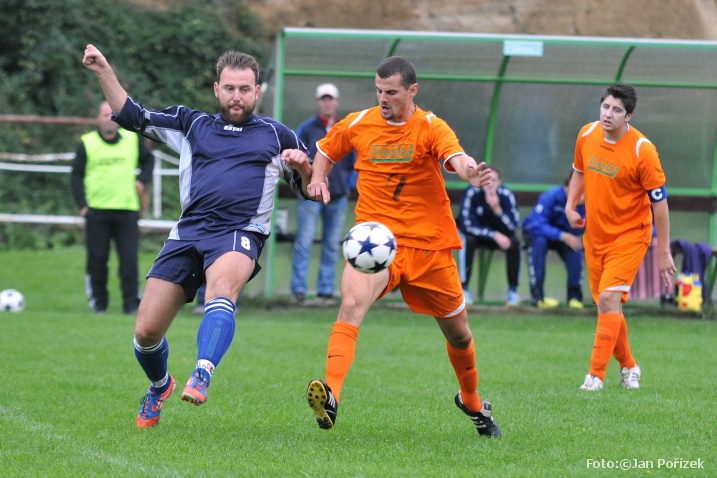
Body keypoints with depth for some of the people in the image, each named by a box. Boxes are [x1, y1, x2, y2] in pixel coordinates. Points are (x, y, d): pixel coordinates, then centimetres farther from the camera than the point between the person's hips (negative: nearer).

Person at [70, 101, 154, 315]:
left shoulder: (132, 140, 8)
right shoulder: (87, 143, 2)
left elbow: (148, 159, 25)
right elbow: (76, 175, 4)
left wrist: (142, 180, 7)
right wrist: (82, 204, -6)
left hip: (127, 209, 1)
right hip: (97, 210, -1)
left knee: (129, 259, -5)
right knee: (97, 259, 1)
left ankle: (132, 303, -2)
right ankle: (98, 302, 12)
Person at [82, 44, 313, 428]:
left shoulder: (276, 135, 17)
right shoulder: (191, 125, 21)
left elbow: (310, 190, 19)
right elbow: (131, 115, 23)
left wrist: (303, 166, -3)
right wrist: (103, 71, 14)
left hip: (239, 234, -3)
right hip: (188, 233, 3)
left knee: (222, 286, -39)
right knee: (146, 332, -2)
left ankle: (200, 379, -55)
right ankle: (159, 387, 31)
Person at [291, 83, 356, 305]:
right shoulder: (306, 129, 3)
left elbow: (355, 161, 18)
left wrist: (349, 185, 5)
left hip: (338, 196, 3)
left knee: (332, 246, 4)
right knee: (304, 242, -10)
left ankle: (326, 290, 8)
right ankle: (298, 289, -8)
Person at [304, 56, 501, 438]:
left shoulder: (430, 128, -7)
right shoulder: (357, 124, 2)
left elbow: (456, 157, -27)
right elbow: (326, 151, 22)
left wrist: (470, 172, -51)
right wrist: (318, 177, -1)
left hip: (429, 245, 0)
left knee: (458, 334, 13)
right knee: (351, 305, -30)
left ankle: (472, 402, 41)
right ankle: (330, 396, -44)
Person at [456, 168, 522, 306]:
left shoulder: (506, 195, -21)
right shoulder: (472, 193, -26)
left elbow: (513, 226, -25)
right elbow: (468, 224, -27)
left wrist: (497, 209, -40)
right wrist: (494, 235, -33)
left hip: (498, 233, 2)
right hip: (474, 232, -2)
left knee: (514, 243, -25)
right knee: (467, 241, -34)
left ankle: (513, 292, -15)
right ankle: (463, 290, -25)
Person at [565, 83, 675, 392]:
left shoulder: (642, 151, -19)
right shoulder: (587, 135, -3)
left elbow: (659, 201, -13)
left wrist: (663, 252, -11)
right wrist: (570, 205, 2)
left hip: (629, 236, -6)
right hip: (595, 235, 6)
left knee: (609, 300, -19)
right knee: (606, 305, 12)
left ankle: (596, 375, -17)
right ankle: (628, 367, 32)